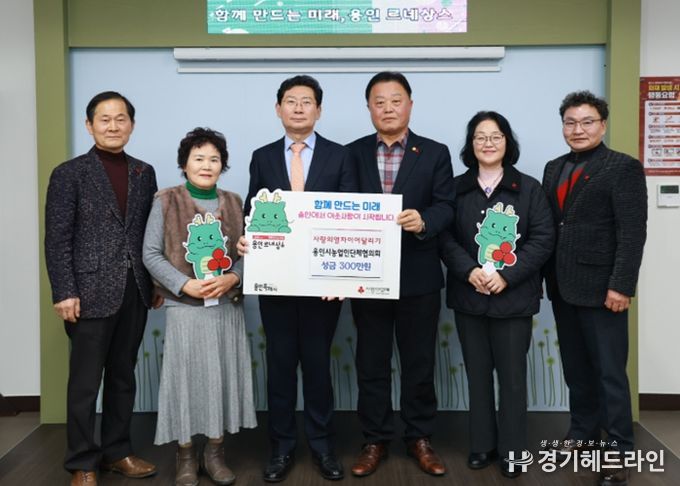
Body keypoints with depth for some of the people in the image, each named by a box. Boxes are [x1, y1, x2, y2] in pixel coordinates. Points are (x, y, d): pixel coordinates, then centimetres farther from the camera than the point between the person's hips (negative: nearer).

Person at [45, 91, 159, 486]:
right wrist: (64, 293, -12)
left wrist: (157, 283, 8)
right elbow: (57, 239, -6)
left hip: (134, 291, 4)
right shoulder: (69, 173, -2)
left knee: (123, 377, 14)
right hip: (91, 293, -4)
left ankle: (117, 451, 27)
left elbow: (150, 232, 12)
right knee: (85, 382, 5)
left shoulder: (145, 173, 10)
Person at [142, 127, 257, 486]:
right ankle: (186, 457, 17)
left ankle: (215, 453, 21)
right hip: (184, 307, -3)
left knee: (223, 376, 6)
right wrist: (185, 285, -15)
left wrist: (232, 278, -13)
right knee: (185, 377, 2)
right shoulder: (166, 201, -1)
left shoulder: (233, 203, 8)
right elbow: (151, 254, -4)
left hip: (227, 306, 3)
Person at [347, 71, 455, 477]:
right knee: (371, 363, 10)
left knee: (419, 362, 9)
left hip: (418, 277, -1)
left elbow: (446, 207, -7)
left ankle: (420, 438, 25)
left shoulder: (435, 153, 2)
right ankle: (375, 440, 23)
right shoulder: (353, 153, 6)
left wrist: (423, 221, -28)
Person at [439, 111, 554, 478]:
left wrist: (506, 276, -14)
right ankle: (481, 445, 23)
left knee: (512, 375, 4)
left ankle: (512, 451, 17)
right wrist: (470, 271, -16)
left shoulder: (529, 188, 3)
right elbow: (444, 237, 1)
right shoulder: (457, 188, 6)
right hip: (468, 295, 2)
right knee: (477, 373, 9)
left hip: (513, 297, -1)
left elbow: (543, 239, -3)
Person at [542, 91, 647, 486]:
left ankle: (620, 450, 11)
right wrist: (548, 276, 5)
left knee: (610, 372, 1)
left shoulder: (624, 168, -6)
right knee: (576, 369, 15)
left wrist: (620, 285, -19)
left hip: (600, 288, -6)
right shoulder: (555, 169, 14)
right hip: (562, 287, 6)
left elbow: (632, 233, -13)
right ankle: (583, 432, 29)